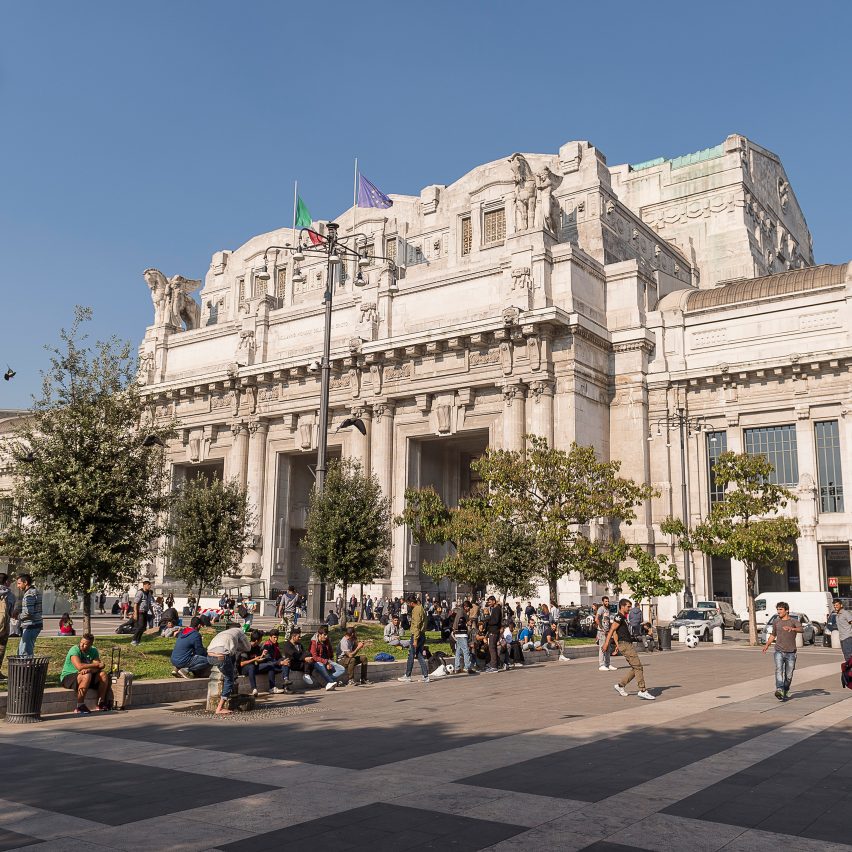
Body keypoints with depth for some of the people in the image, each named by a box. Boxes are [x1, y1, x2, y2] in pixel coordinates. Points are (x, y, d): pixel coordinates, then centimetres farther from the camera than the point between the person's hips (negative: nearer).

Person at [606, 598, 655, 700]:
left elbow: (615, 632, 25)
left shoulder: (623, 617, 19)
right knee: (638, 666, -10)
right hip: (625, 645, -10)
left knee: (635, 668, 11)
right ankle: (642, 691, -9)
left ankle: (620, 685, 17)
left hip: (628, 645, 10)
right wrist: (606, 644, -17)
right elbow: (611, 630, -15)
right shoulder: (619, 617, -11)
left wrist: (617, 644, 25)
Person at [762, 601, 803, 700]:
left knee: (788, 675, 3)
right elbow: (773, 635, 26)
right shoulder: (776, 622, 12)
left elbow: (801, 629, -22)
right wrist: (767, 645, 14)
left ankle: (785, 693, 21)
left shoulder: (794, 621, 0)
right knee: (778, 670, -20)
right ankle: (779, 690, -33)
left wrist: (792, 629, -42)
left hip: (790, 652, -2)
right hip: (779, 651, 2)